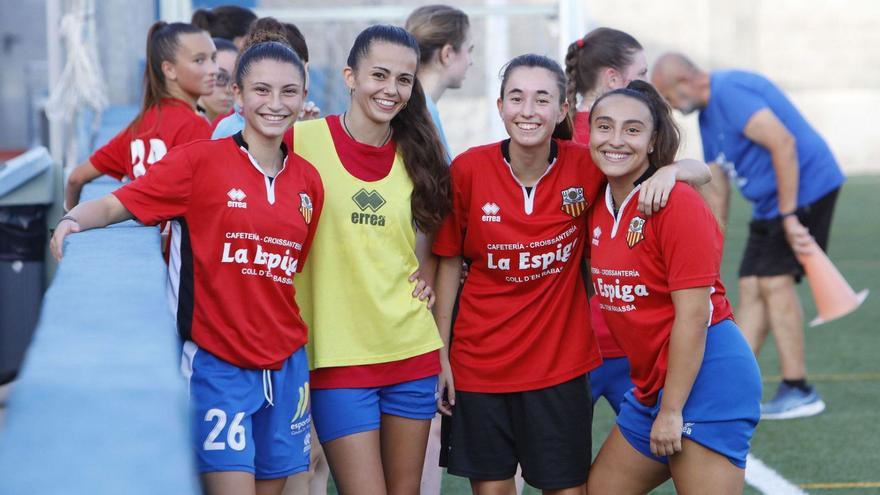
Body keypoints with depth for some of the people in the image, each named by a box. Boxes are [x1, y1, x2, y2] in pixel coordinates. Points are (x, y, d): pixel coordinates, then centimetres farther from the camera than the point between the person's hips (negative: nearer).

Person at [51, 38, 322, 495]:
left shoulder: (308, 181, 7)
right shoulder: (201, 159, -6)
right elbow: (115, 205, -8)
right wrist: (74, 220, -28)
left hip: (284, 366, 5)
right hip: (216, 364, -5)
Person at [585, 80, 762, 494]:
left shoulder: (677, 203, -14)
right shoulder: (599, 206, 8)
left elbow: (693, 314, -17)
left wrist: (671, 410, -16)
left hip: (705, 378, -8)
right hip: (650, 383, 9)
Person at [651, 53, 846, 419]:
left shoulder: (731, 92, -18)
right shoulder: (708, 116, 15)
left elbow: (784, 144, -27)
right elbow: (717, 189, 22)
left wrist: (789, 216, -26)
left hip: (806, 189, -10)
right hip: (768, 203, 10)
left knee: (775, 282, -12)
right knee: (751, 288, 5)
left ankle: (798, 392, -5)